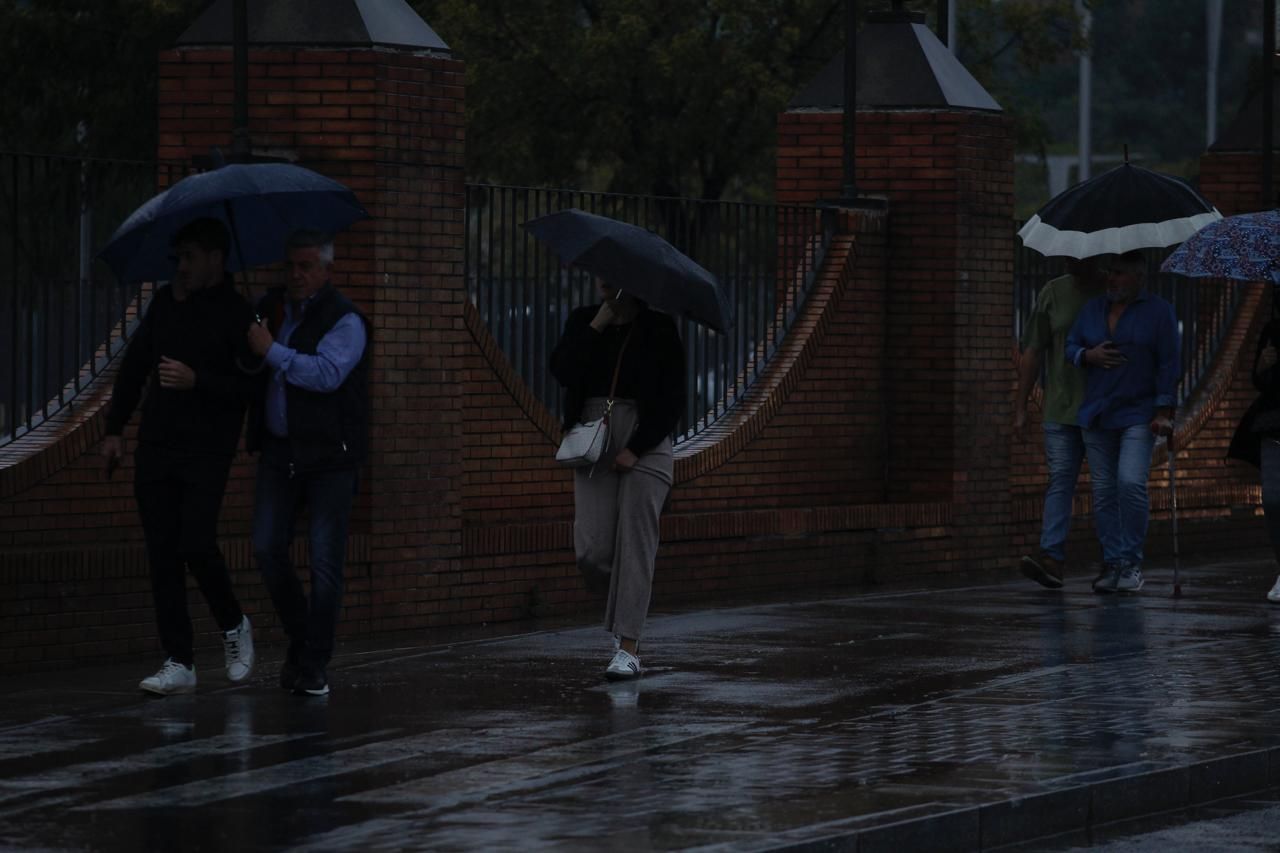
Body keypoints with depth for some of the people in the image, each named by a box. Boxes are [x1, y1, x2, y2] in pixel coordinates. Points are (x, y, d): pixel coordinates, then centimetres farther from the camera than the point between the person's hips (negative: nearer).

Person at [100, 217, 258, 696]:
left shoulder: (237, 315, -6)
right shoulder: (165, 302, 12)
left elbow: (251, 386, -11)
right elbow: (134, 365, 19)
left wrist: (196, 382, -22)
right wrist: (115, 428, 16)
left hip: (207, 453, -5)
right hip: (155, 448, 6)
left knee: (197, 545, -14)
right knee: (163, 554, 1)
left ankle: (233, 625, 15)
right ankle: (179, 663, 5)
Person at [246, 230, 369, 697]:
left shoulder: (344, 320, -9)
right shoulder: (270, 307, 11)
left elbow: (326, 373, -25)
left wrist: (272, 351, -20)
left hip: (328, 455, -6)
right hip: (279, 449, 6)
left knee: (325, 562, -3)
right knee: (267, 549, 1)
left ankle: (315, 663, 2)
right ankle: (300, 638, 20)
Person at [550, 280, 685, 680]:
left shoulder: (658, 328, -2)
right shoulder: (583, 322, 8)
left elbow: (672, 400, -5)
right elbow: (562, 372, -7)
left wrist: (637, 448, -12)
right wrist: (597, 326, -13)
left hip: (643, 446, -3)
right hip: (594, 439, 3)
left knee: (635, 544, -8)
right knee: (592, 551, -7)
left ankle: (628, 647, -7)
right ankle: (623, 602, 24)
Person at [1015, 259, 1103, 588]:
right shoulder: (1054, 293, 5)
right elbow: (1033, 353, 6)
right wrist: (1020, 407, 2)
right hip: (1062, 411, 0)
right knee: (1060, 479, -10)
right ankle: (1052, 558, -18)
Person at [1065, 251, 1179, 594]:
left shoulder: (1158, 311, -2)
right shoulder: (1092, 309, 11)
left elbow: (1168, 364, -6)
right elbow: (1071, 346, 14)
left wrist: (1164, 411, -12)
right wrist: (1089, 356, -9)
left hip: (1139, 414, -5)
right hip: (1097, 416, 5)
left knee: (1131, 482, -18)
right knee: (1103, 491, 1)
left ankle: (1132, 562, -9)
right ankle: (1113, 563, 6)